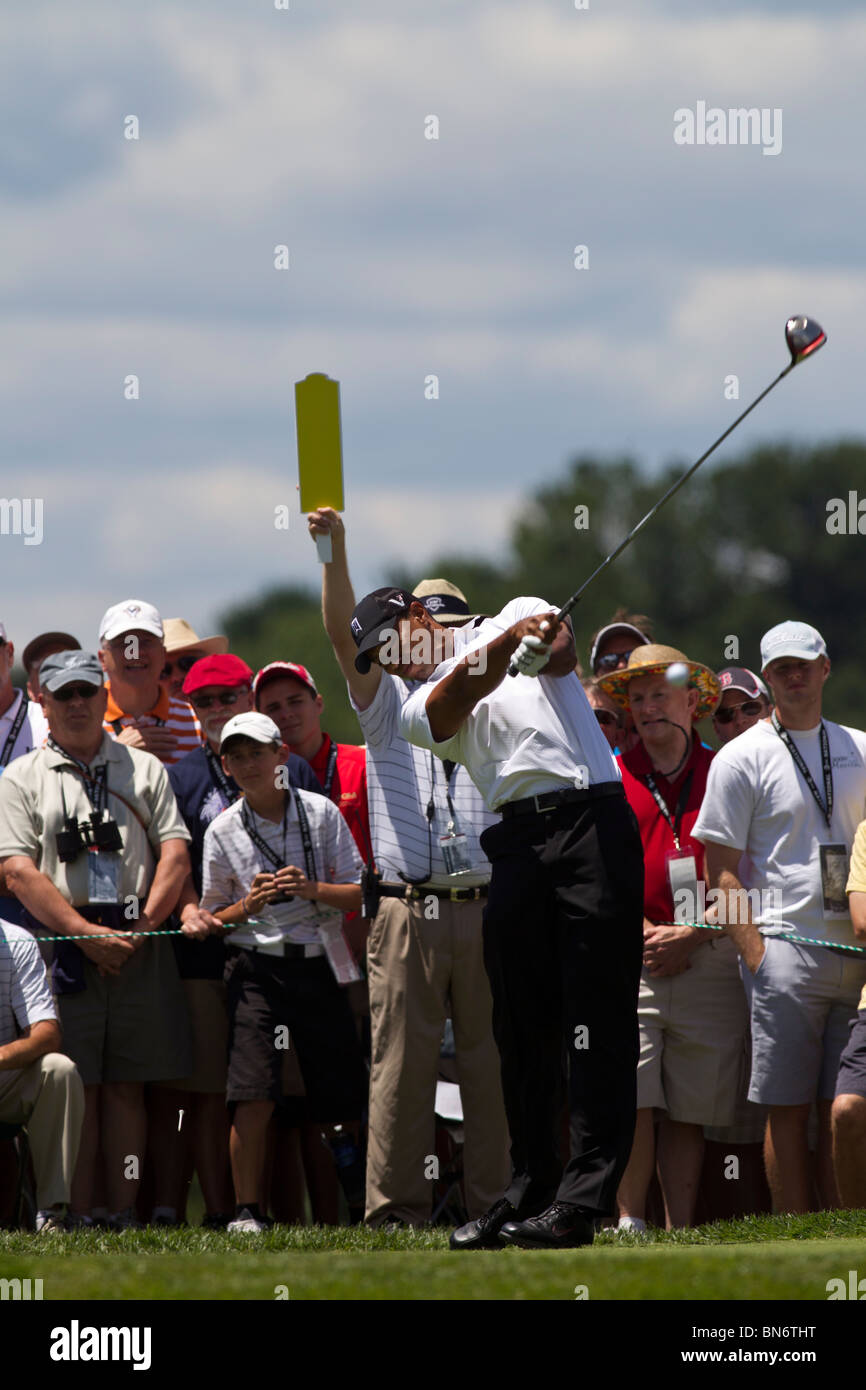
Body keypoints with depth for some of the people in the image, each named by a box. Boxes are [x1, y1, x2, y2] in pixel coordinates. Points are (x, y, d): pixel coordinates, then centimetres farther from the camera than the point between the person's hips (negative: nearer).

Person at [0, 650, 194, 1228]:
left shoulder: (144, 769, 15)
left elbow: (175, 854, 8)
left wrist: (142, 926, -6)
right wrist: (86, 934, -13)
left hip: (138, 945, 2)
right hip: (60, 940, -2)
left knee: (126, 1086, 2)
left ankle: (125, 1214, 3)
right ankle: (77, 1221, -4)